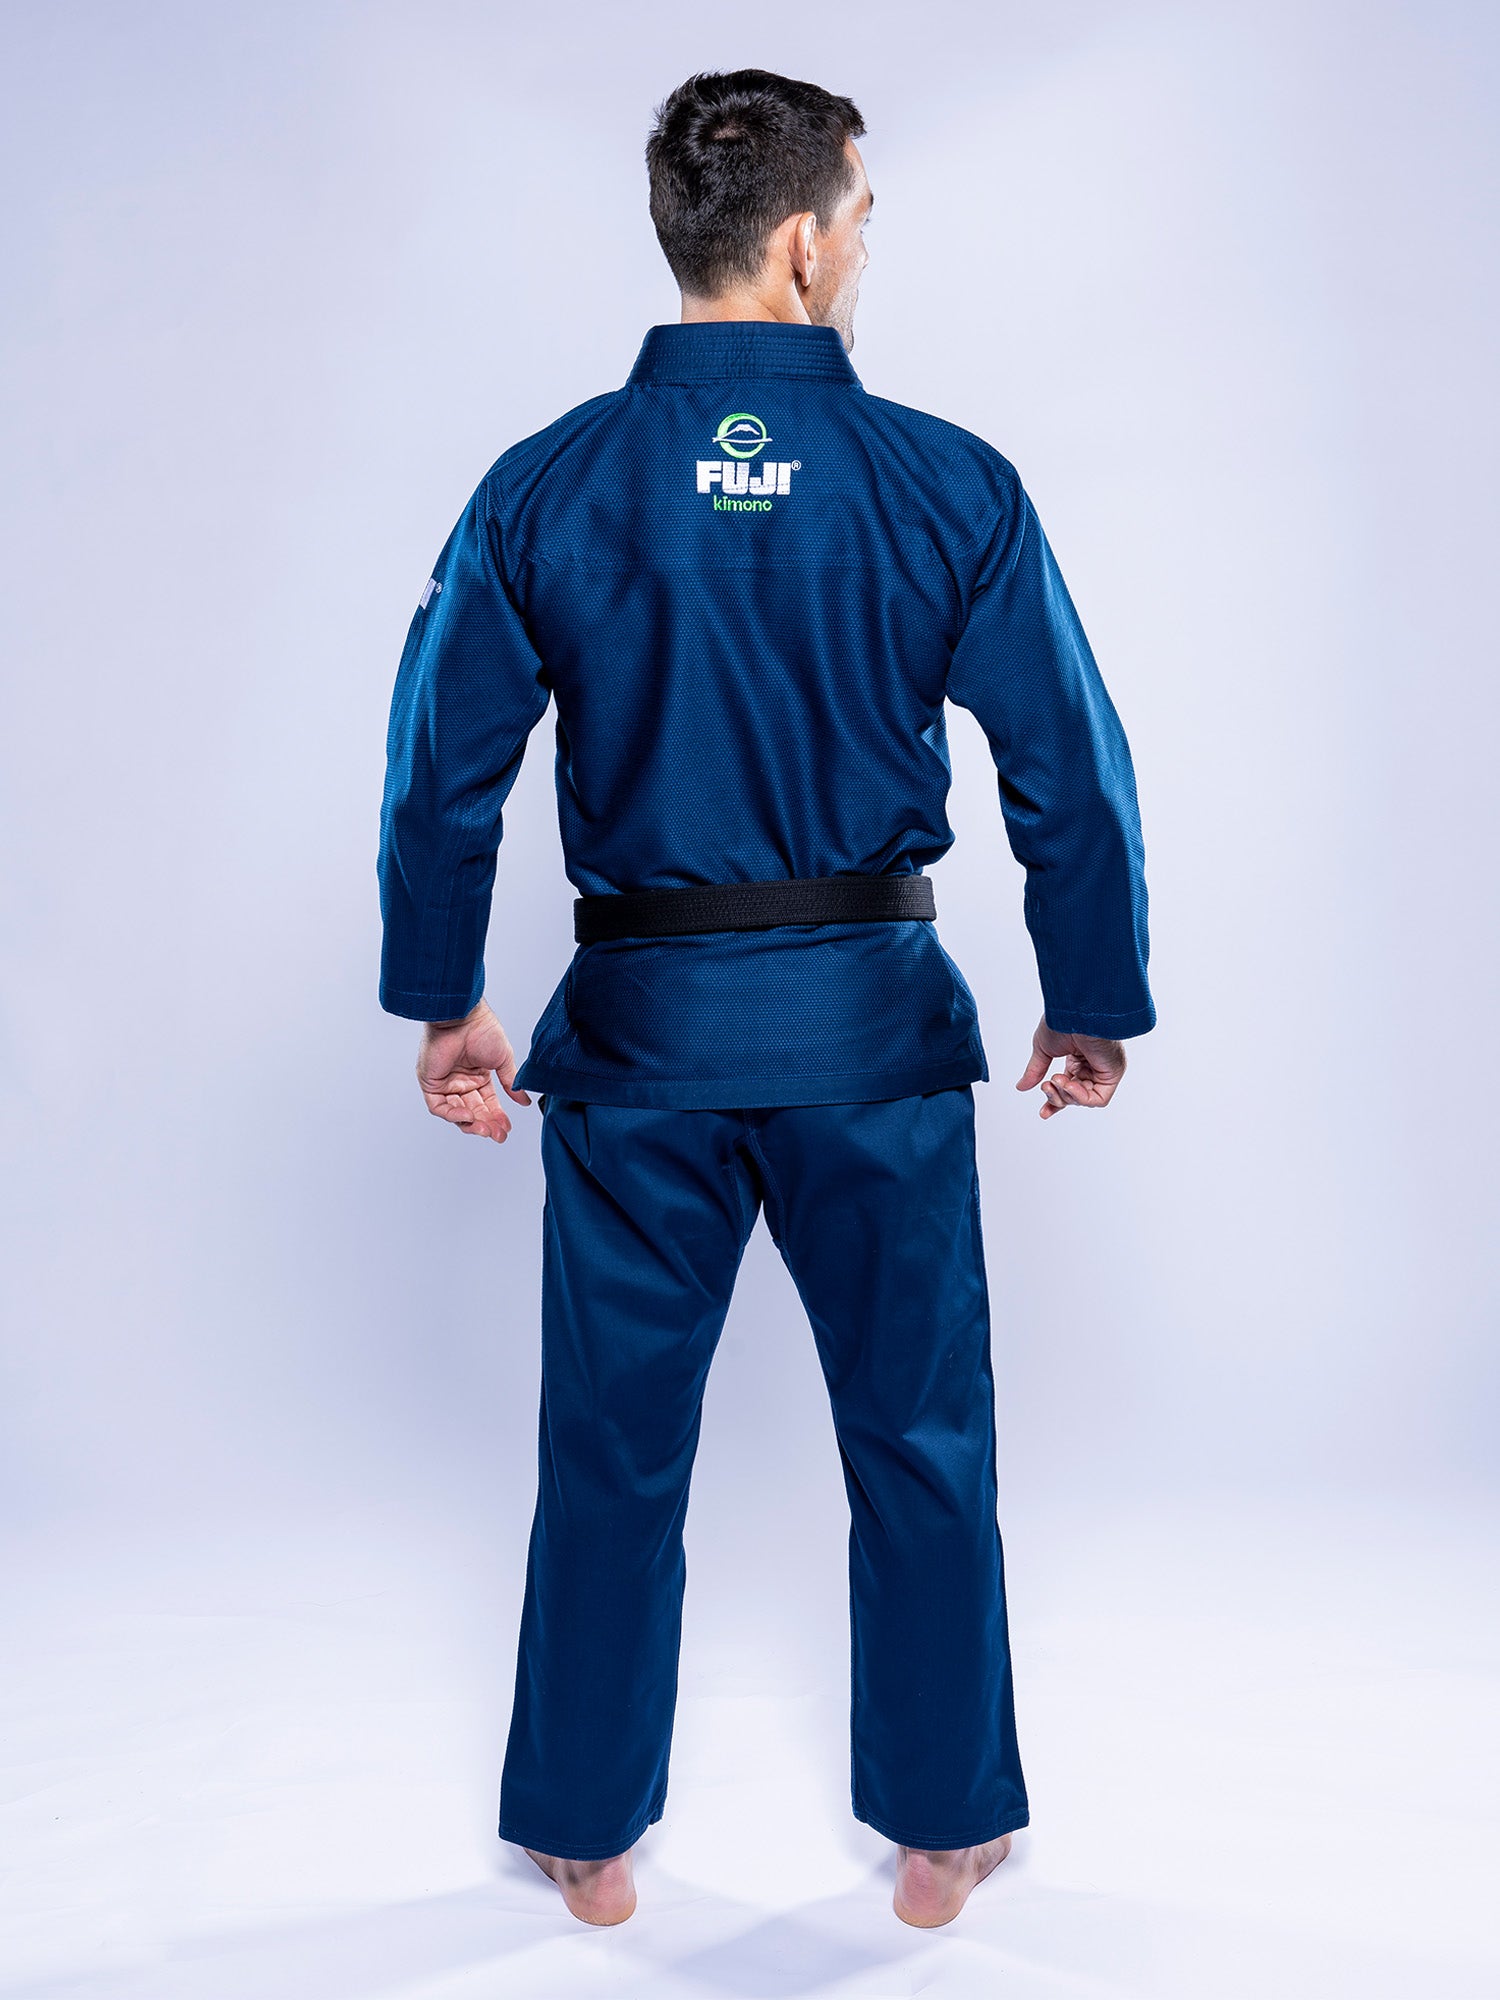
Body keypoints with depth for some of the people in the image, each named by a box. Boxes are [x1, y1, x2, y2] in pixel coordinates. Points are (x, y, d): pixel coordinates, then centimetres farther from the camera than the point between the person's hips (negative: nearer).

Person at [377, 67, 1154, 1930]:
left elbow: (440, 770, -1)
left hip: (637, 1027, 1)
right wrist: (1093, 1008, 9)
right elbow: (1074, 776, -3)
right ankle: (941, 1834, 32)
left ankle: (592, 1841, 32)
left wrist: (443, 1004, 11)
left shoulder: (544, 488, -3)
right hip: (876, 1025, 0)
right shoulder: (950, 485, -6)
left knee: (614, 1450, 16)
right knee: (919, 1441, 16)